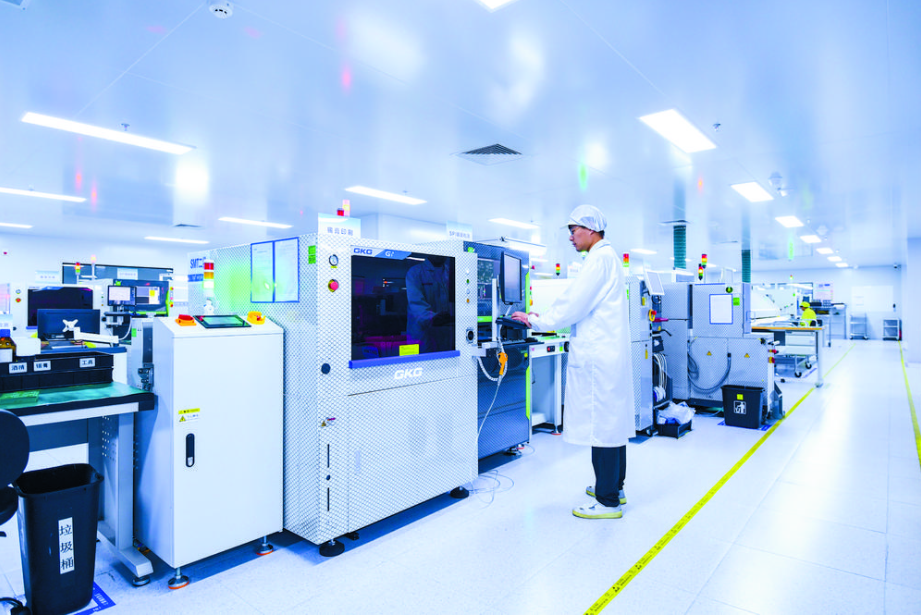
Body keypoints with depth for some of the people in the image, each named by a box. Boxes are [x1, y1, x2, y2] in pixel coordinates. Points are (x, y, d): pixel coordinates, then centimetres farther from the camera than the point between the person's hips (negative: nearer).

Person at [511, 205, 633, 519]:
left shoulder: (599, 258, -13)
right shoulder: (609, 256, 19)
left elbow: (574, 303, -17)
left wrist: (537, 321, -7)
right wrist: (544, 318, 17)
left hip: (598, 357, -11)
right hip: (610, 353, 11)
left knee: (602, 424, -3)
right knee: (612, 421, 17)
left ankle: (608, 501, 7)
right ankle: (614, 486, 31)